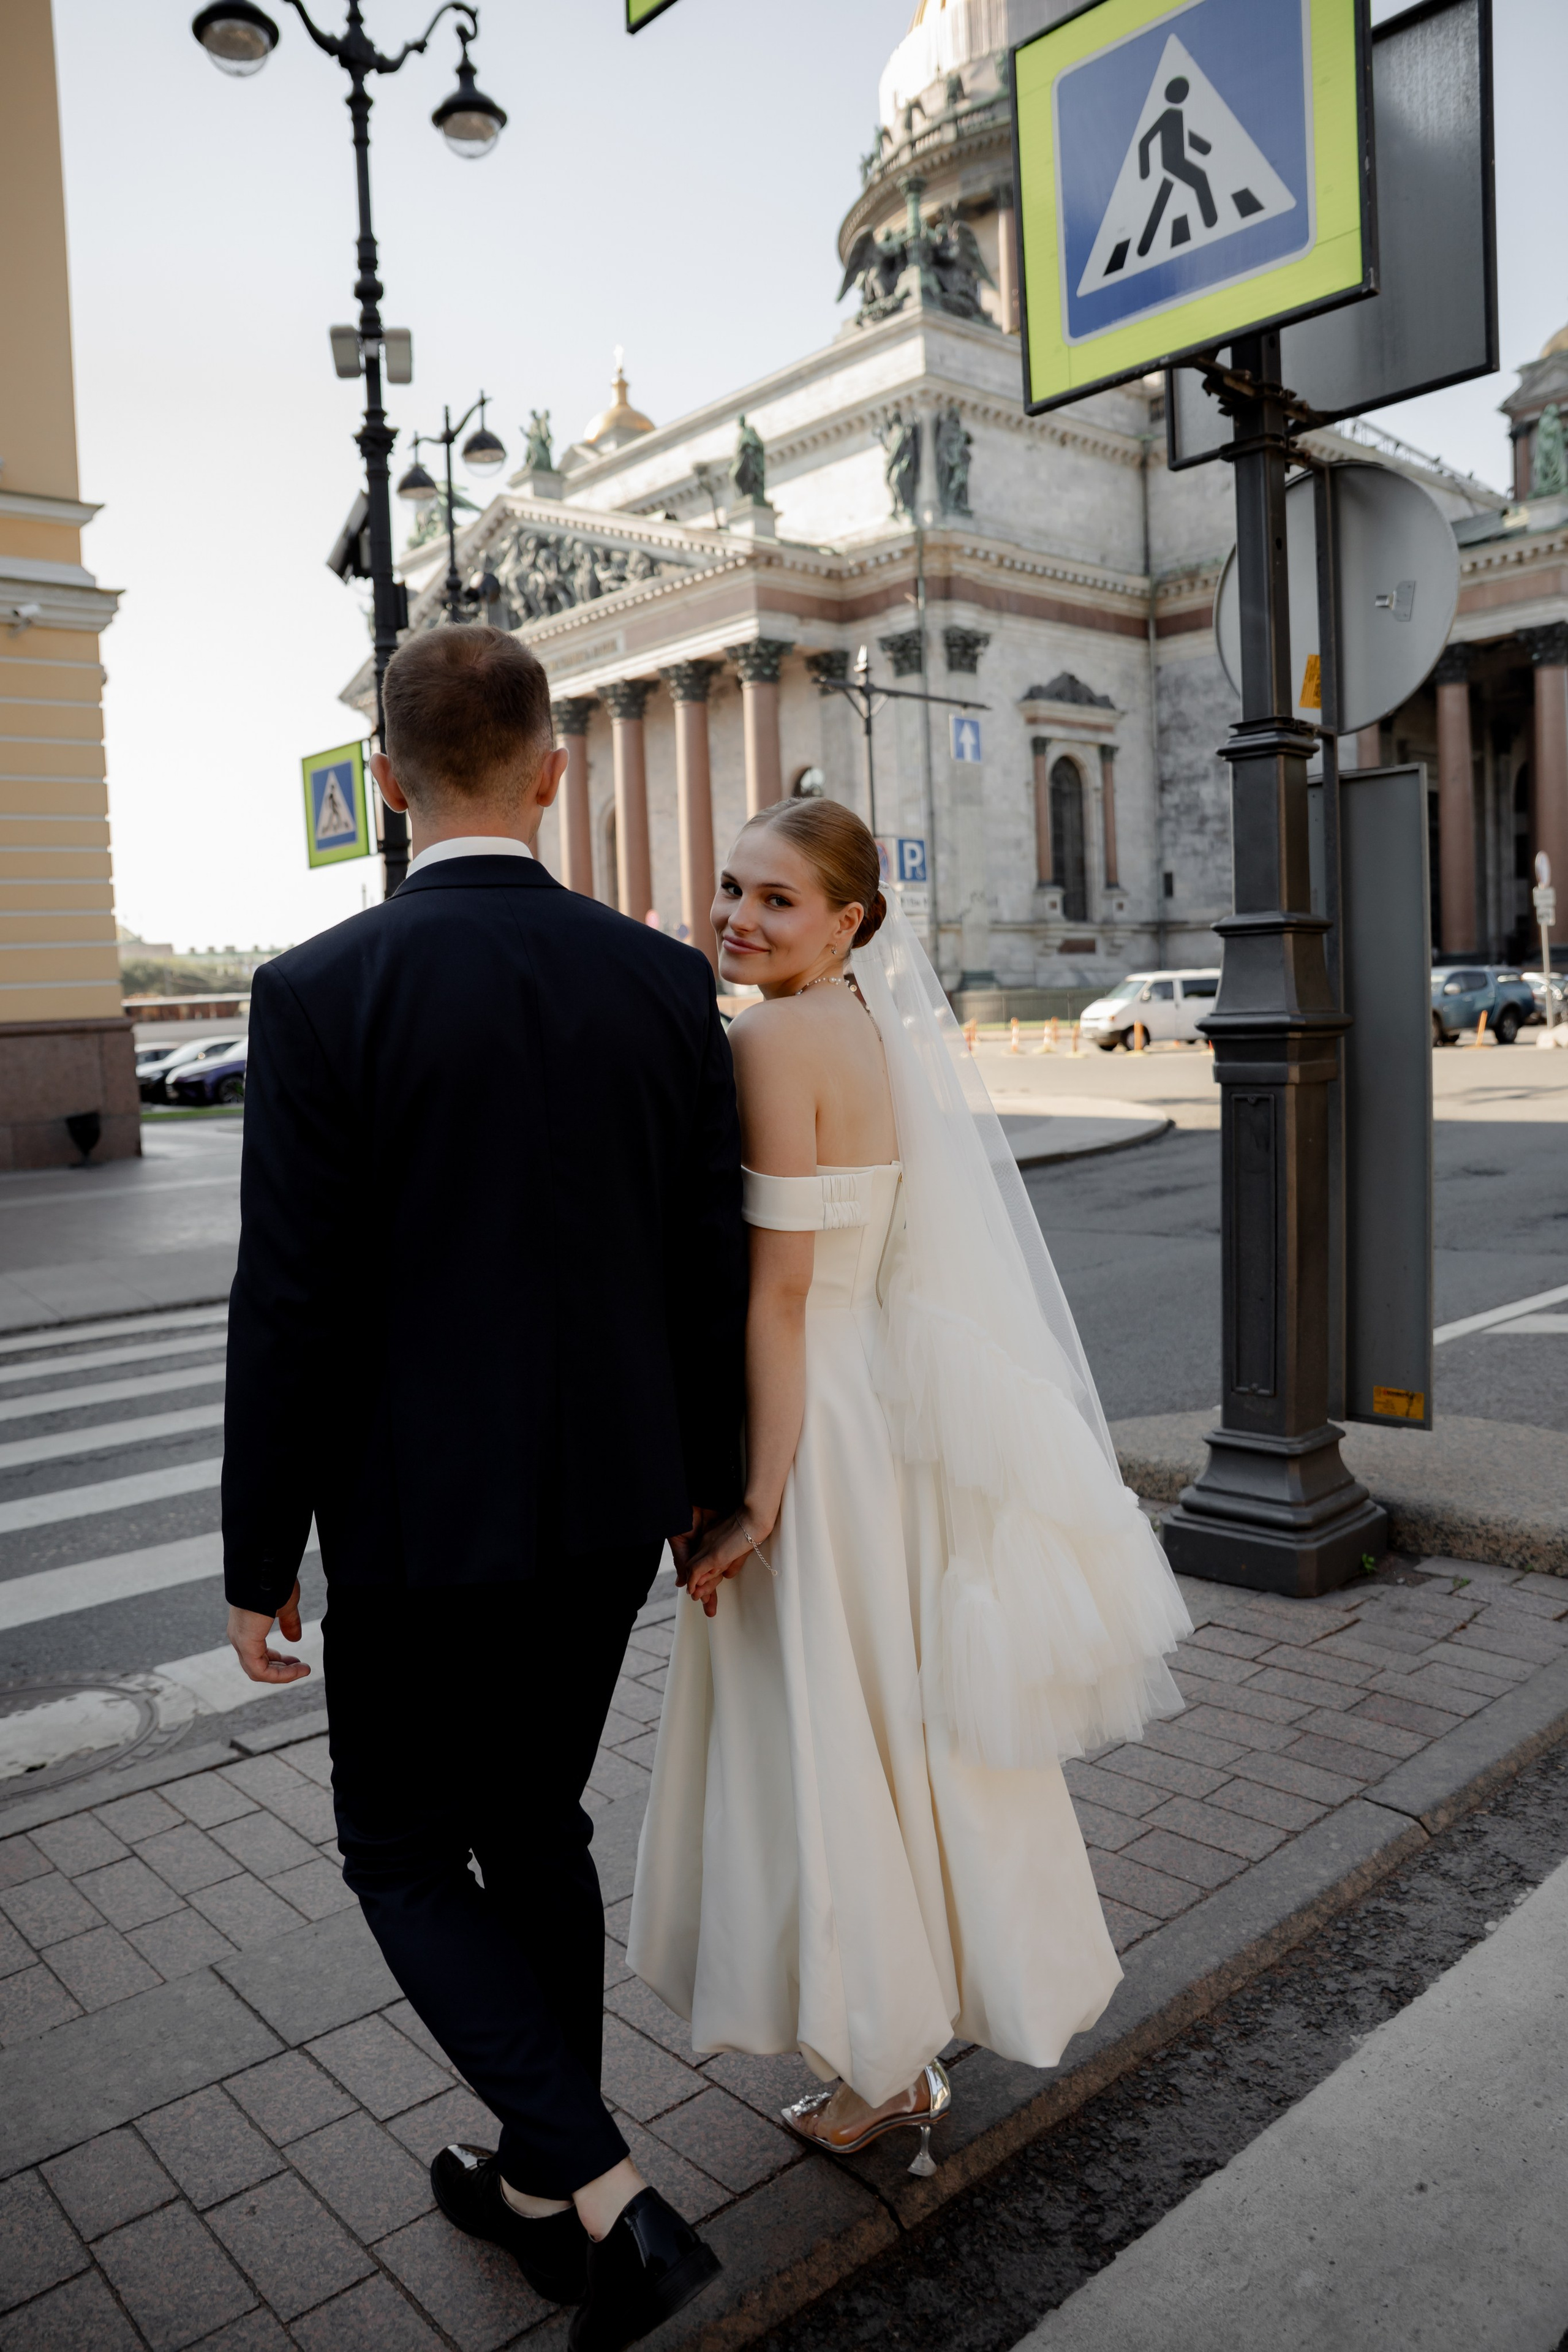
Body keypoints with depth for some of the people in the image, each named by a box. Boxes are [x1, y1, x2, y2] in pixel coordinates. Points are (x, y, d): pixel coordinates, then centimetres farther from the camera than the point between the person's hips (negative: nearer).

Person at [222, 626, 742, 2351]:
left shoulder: (320, 993, -15)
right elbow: (710, 1267, 0)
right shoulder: (664, 980, -4)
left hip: (424, 1518, -4)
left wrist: (257, 1556, -2)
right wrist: (709, 1479, 13)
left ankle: (608, 2199, 11)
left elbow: (290, 1308, -15)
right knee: (532, 1826, 23)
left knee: (404, 1856, 18)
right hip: (608, 1499, 5)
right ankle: (541, 2186, 39)